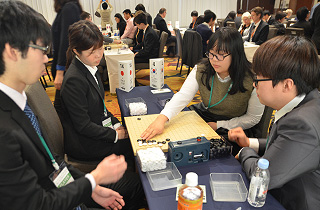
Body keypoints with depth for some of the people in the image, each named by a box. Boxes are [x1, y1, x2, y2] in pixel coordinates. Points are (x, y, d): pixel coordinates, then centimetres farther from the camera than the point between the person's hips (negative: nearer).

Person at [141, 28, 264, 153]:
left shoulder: (252, 80, -18)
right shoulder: (201, 71, -9)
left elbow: (253, 118, -9)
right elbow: (183, 96, -20)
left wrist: (218, 125, -17)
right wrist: (162, 118, -38)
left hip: (232, 129, -3)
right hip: (202, 116, 4)